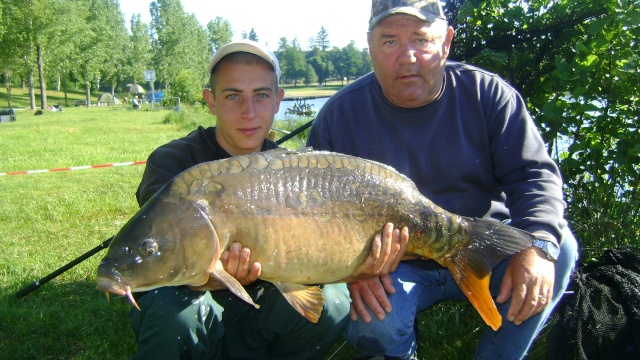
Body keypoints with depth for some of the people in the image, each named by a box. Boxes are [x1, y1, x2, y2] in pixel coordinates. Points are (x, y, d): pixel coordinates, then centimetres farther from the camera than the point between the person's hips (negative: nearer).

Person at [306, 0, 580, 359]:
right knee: (370, 323, -30)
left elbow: (534, 173, -7)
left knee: (561, 248, -21)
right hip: (396, 267, -1)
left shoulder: (486, 93, -6)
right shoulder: (341, 114, -7)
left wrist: (539, 244, -26)